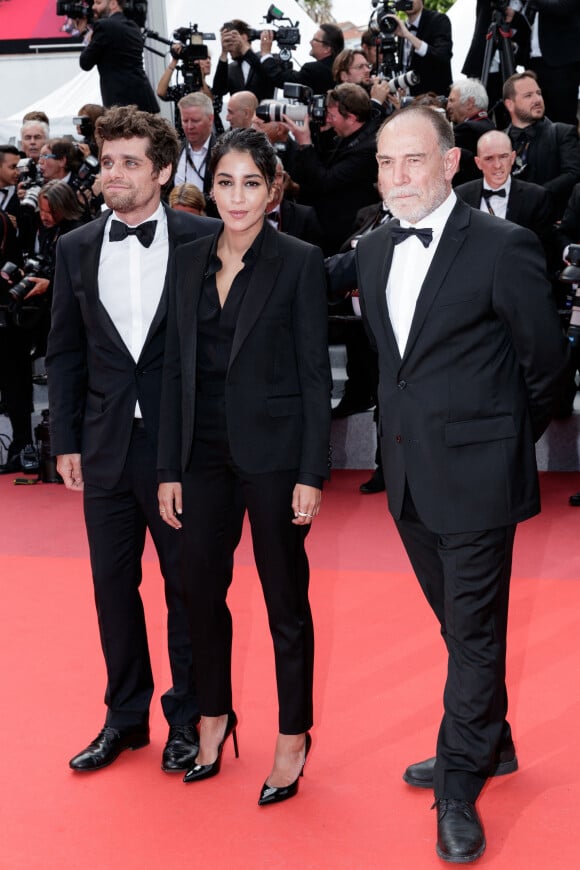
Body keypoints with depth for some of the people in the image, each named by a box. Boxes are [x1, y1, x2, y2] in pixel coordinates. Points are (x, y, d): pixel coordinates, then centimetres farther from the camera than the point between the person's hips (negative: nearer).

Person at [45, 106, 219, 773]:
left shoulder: (203, 240, -4)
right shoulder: (77, 248, 6)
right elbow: (64, 352, 9)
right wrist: (65, 440, 5)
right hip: (106, 444, 4)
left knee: (187, 582, 7)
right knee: (112, 583, 12)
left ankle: (189, 717, 24)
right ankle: (125, 716, 28)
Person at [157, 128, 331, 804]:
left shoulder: (299, 262, -6)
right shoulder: (188, 263, 7)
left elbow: (314, 373, -7)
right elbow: (175, 369, 8)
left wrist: (311, 473, -11)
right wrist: (169, 469, 5)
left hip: (274, 451, -4)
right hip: (204, 451, 5)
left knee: (285, 599, 6)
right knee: (202, 589, 12)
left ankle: (293, 735, 22)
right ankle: (214, 715, 33)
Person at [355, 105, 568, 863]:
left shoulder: (503, 247, -13)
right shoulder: (374, 251, 7)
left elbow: (546, 360, -5)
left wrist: (505, 438, 4)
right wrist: (408, 425, 14)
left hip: (477, 473, -6)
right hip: (409, 472, 6)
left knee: (474, 631, 2)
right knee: (458, 623, 19)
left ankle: (460, 789, 15)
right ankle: (490, 745, 37)